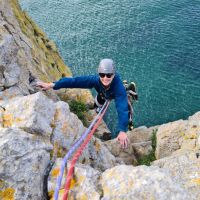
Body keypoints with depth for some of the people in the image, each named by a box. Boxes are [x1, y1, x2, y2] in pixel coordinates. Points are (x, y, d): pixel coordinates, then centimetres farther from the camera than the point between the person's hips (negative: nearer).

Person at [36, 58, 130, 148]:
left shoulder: (119, 86, -51)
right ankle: (97, 105, 64)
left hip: (117, 95, -2)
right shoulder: (95, 79, -44)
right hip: (103, 94, 3)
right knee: (97, 104, 25)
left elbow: (122, 108, -61)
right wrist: (53, 85, -53)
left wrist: (122, 131, -72)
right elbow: (75, 80, -47)